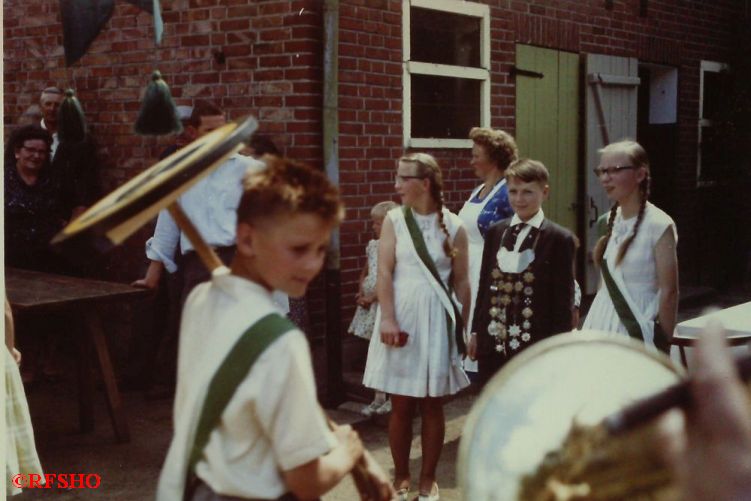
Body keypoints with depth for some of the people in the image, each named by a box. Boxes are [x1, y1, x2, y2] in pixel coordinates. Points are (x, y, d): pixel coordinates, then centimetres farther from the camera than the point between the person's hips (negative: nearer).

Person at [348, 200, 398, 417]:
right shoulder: (372, 245, 10)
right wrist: (361, 292, 3)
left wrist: (372, 297, -17)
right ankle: (379, 397, 20)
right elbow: (365, 272, 20)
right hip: (371, 303, 7)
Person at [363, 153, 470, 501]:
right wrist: (387, 319, -14)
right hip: (401, 317, 0)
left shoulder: (453, 226, -2)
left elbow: (462, 282, 2)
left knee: (432, 405, 8)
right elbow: (384, 272, -5)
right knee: (401, 405, 6)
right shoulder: (394, 220, 0)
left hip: (437, 319, 0)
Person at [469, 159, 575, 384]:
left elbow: (563, 297, -5)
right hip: (493, 341, 4)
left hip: (535, 345, -4)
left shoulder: (559, 239, -5)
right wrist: (475, 331, 12)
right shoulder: (495, 232, 9)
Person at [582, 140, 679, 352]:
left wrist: (663, 344, -10)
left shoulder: (659, 225, -12)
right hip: (602, 327, 6)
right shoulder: (608, 222, 7)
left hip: (637, 331, -6)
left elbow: (669, 292, -11)